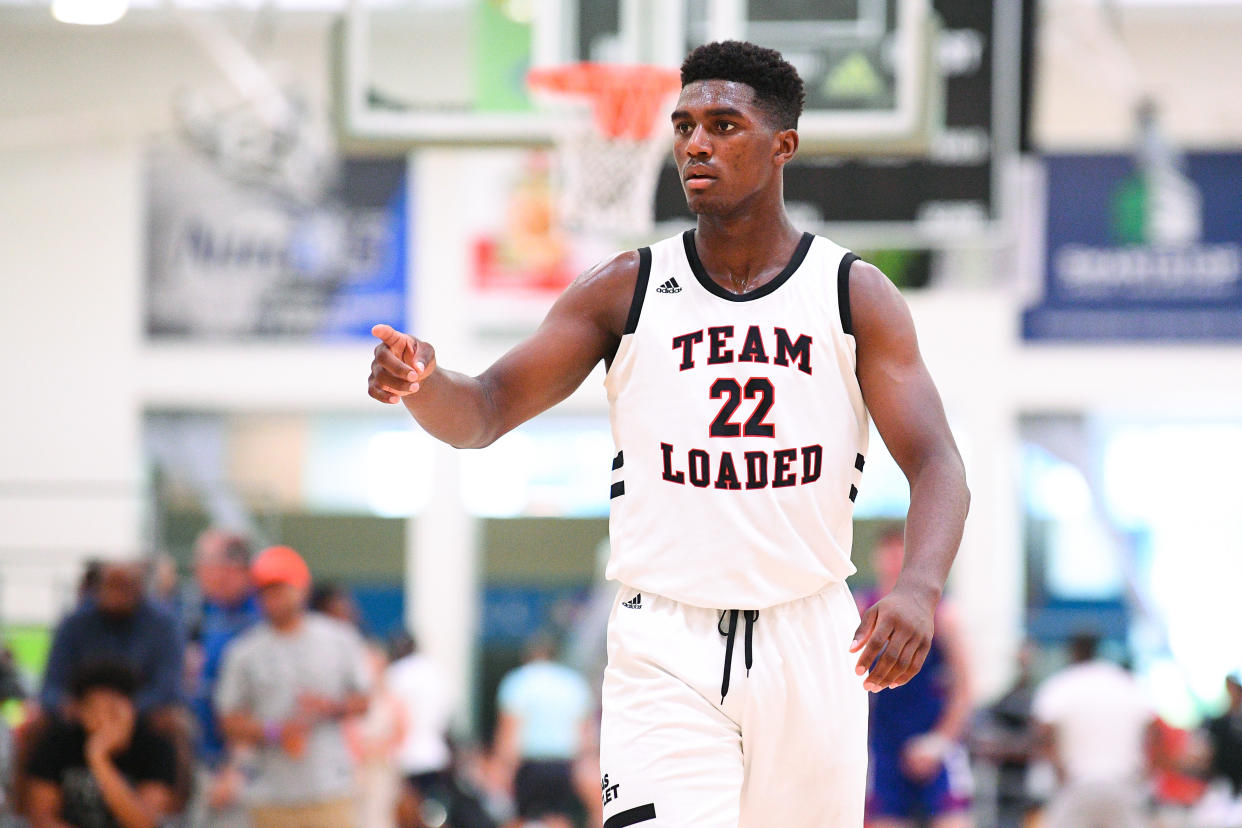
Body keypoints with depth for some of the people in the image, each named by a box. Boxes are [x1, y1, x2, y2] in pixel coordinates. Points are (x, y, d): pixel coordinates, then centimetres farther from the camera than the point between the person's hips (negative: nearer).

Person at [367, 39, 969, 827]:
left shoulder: (856, 295, 1)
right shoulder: (625, 291, 3)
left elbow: (938, 466, -7)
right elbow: (486, 410, -2)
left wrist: (920, 586, -27)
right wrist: (421, 384, -26)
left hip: (810, 644, 1)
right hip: (665, 651, -1)